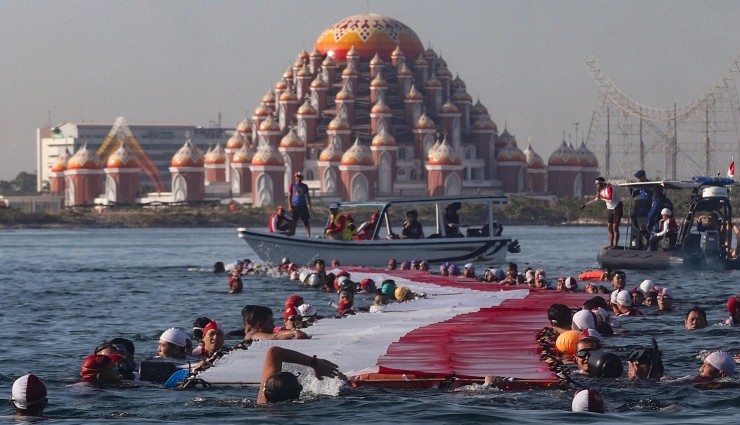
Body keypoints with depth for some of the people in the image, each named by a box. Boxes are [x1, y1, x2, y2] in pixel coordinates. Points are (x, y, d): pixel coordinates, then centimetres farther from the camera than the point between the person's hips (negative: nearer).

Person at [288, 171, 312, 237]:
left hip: (303, 206, 1)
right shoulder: (292, 185, 3)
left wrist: (309, 206, 7)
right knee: (294, 222, 1)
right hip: (295, 206, -1)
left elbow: (308, 196, 12)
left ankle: (308, 236, -1)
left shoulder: (304, 186, 8)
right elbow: (289, 196, 3)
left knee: (306, 221, -2)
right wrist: (290, 206, -5)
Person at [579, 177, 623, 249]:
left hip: (617, 208, -9)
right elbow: (596, 199, 18)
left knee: (615, 227, -11)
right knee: (609, 228, 6)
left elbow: (610, 199, -33)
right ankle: (611, 244, 9)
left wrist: (601, 198, -20)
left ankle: (615, 245, -11)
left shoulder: (609, 188, -20)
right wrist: (585, 205, 19)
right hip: (610, 209, 9)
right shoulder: (601, 190, 5)